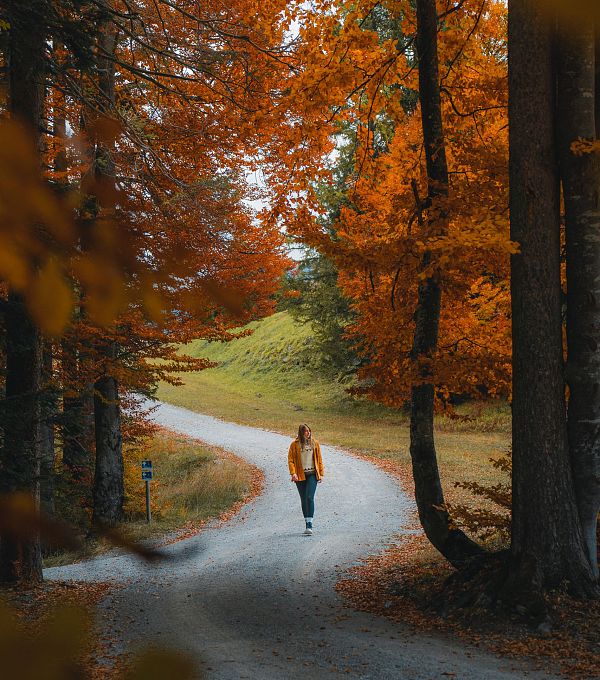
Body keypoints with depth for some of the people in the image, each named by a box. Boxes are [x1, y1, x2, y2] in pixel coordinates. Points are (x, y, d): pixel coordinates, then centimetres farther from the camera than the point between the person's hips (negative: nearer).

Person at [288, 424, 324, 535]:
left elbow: (319, 459, 11)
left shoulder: (314, 443, 5)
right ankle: (307, 524, 18)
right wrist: (293, 473, -13)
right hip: (300, 475, 1)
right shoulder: (295, 444, 0)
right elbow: (290, 459, -1)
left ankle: (310, 524, -16)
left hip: (312, 474, -1)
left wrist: (321, 473, 9)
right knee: (303, 500, 8)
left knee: (310, 498, -13)